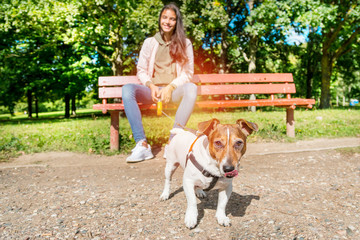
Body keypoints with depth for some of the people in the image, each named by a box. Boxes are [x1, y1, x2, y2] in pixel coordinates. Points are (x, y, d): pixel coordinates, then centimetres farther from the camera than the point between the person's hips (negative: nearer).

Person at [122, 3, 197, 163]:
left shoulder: (185, 43, 10)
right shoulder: (149, 43, 14)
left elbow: (188, 73, 4)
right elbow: (141, 71, 11)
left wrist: (170, 87, -13)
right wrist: (151, 86, -10)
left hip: (175, 90, -1)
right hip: (153, 90, 2)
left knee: (191, 88, -35)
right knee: (127, 89, -28)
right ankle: (142, 144, -33)